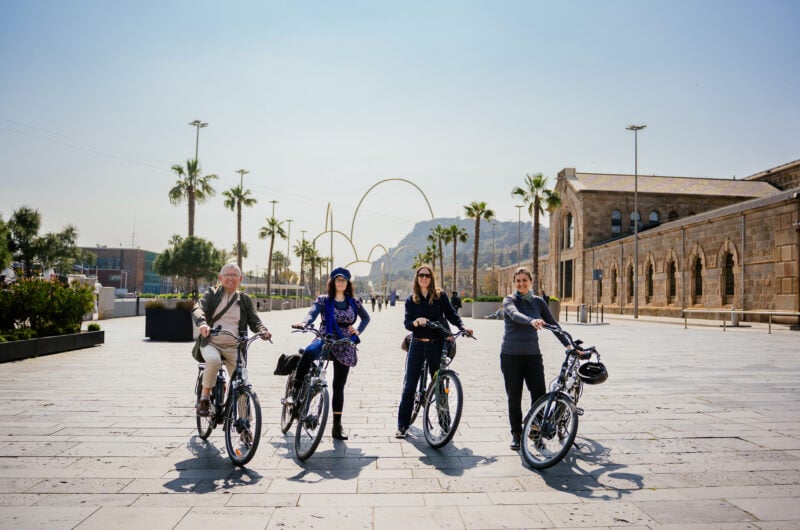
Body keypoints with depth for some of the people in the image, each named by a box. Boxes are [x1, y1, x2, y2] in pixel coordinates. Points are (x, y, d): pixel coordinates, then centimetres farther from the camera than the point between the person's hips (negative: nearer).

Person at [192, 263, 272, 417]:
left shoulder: (244, 300, 12)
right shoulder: (212, 294, 6)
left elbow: (254, 321, 5)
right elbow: (197, 309, -11)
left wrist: (263, 330, -18)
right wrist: (202, 323, -34)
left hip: (234, 347, 2)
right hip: (211, 343, -2)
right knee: (214, 360, -36)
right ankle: (205, 399, -15)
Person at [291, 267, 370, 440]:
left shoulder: (353, 302, 9)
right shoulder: (323, 300, 2)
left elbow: (366, 317, 24)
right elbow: (313, 313, -16)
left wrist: (358, 331, 6)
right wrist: (304, 323, -38)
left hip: (344, 348, 2)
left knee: (339, 386, 3)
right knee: (308, 353, -38)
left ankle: (337, 426, 12)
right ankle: (295, 391, -22)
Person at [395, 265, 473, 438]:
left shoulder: (440, 296, 3)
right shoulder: (411, 300, 5)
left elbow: (451, 314, -2)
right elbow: (407, 323, -4)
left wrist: (463, 327, -19)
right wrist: (416, 322, -25)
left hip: (436, 345, -1)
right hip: (417, 345, 1)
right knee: (409, 386, 2)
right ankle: (402, 425, 10)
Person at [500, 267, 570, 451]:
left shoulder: (538, 302, 10)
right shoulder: (509, 300, -2)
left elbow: (553, 323, 10)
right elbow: (514, 314, -25)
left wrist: (568, 344, 1)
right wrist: (531, 320, -45)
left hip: (533, 355, 2)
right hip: (511, 355, -2)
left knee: (540, 395, -8)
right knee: (514, 398, 5)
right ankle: (516, 434, 20)